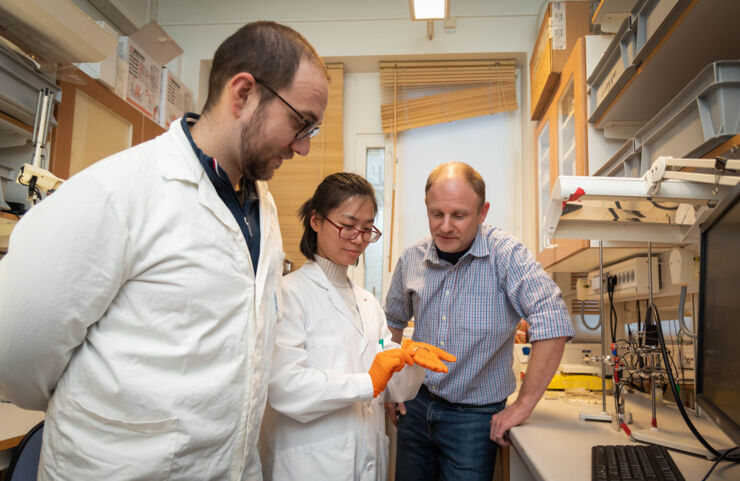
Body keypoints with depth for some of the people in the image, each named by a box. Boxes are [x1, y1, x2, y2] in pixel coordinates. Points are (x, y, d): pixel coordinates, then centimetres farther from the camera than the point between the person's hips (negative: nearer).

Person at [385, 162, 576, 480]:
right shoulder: (411, 259, -2)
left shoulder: (505, 254, -18)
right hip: (416, 406, 4)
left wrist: (523, 405, -22)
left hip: (474, 417, -4)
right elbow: (393, 322, 13)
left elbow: (553, 324, -25)